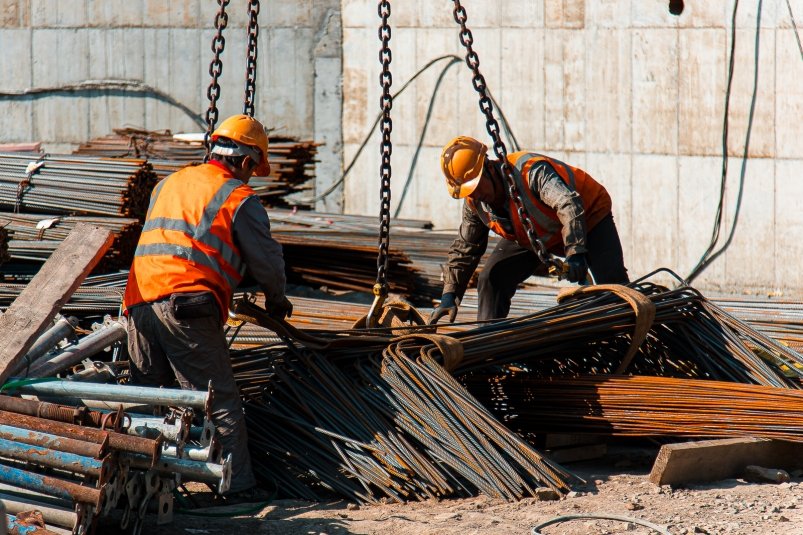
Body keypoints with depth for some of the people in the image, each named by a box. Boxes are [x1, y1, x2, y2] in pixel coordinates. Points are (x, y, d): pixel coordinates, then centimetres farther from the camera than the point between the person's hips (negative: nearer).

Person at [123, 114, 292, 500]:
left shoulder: (167, 185, 23)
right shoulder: (238, 197, 3)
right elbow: (266, 259, 4)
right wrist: (276, 298, 24)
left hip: (138, 302, 6)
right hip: (188, 307, -6)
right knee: (220, 404, -2)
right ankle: (240, 490, -2)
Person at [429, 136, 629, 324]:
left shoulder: (530, 171, -40)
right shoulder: (475, 203, -16)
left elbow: (570, 205, -53)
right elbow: (464, 249, -3)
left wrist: (575, 254, -64)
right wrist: (449, 296, -12)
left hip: (587, 218, -6)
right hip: (531, 236, 6)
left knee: (612, 283, -19)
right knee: (490, 280, -7)